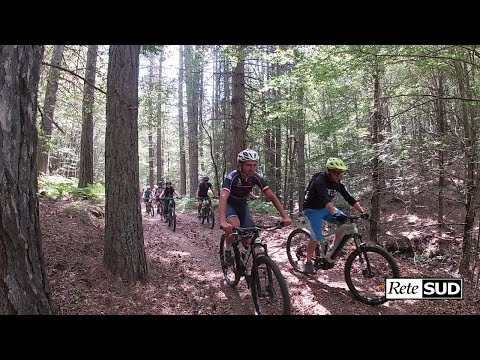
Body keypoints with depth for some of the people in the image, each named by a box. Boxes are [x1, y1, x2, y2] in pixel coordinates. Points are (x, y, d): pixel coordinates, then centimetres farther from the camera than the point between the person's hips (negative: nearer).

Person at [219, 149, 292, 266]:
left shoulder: (256, 177, -19)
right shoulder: (232, 177, -32)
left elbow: (271, 196, -20)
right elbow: (223, 197, -46)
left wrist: (285, 216, -31)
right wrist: (223, 221, -62)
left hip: (242, 205, 4)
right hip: (229, 204, -4)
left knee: (249, 241, -6)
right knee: (234, 225, -35)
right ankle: (228, 251, -8)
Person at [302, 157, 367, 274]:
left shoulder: (338, 184, -5)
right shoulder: (320, 180, -28)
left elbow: (350, 199, -8)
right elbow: (325, 199, -42)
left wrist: (363, 212, -19)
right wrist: (335, 214, -55)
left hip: (326, 208, 7)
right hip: (312, 210, -7)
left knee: (345, 222, -11)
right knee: (316, 238, -14)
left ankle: (333, 249, 3)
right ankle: (308, 263, 5)